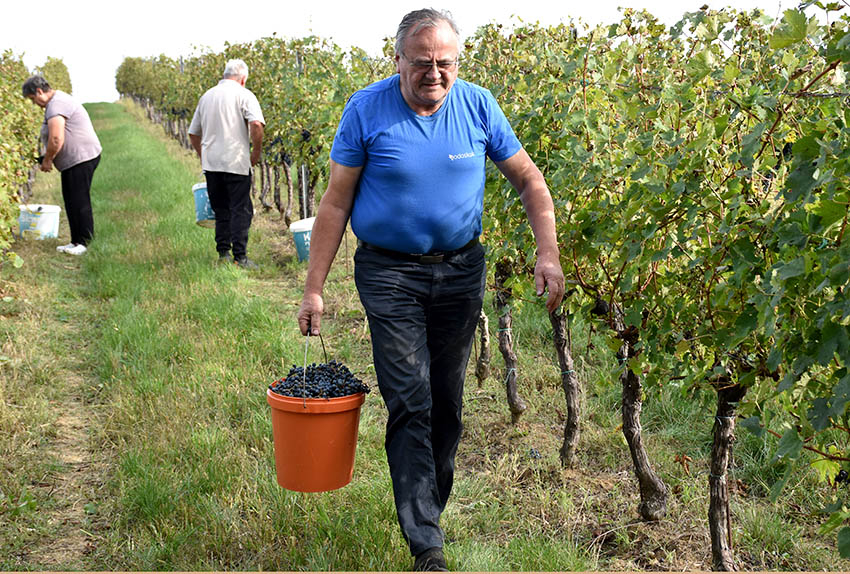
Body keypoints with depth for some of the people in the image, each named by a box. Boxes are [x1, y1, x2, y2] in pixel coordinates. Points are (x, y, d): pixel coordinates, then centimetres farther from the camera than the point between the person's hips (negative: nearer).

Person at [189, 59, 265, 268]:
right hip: (236, 163, -5)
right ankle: (240, 257, -5)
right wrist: (256, 151, -7)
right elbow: (256, 124, -19)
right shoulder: (243, 95, -3)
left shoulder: (207, 96, 14)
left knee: (221, 211, 14)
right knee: (241, 210, -1)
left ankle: (223, 253, 15)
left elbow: (193, 133, 19)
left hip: (210, 163, 5)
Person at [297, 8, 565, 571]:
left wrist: (549, 252, -10)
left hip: (460, 270, 3)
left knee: (446, 400, 12)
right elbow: (336, 203, -4)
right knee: (410, 403, -8)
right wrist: (314, 288, -5)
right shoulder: (366, 110, -10)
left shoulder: (477, 105, -4)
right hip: (390, 274, -3)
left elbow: (529, 179, 4)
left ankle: (431, 505, 33)